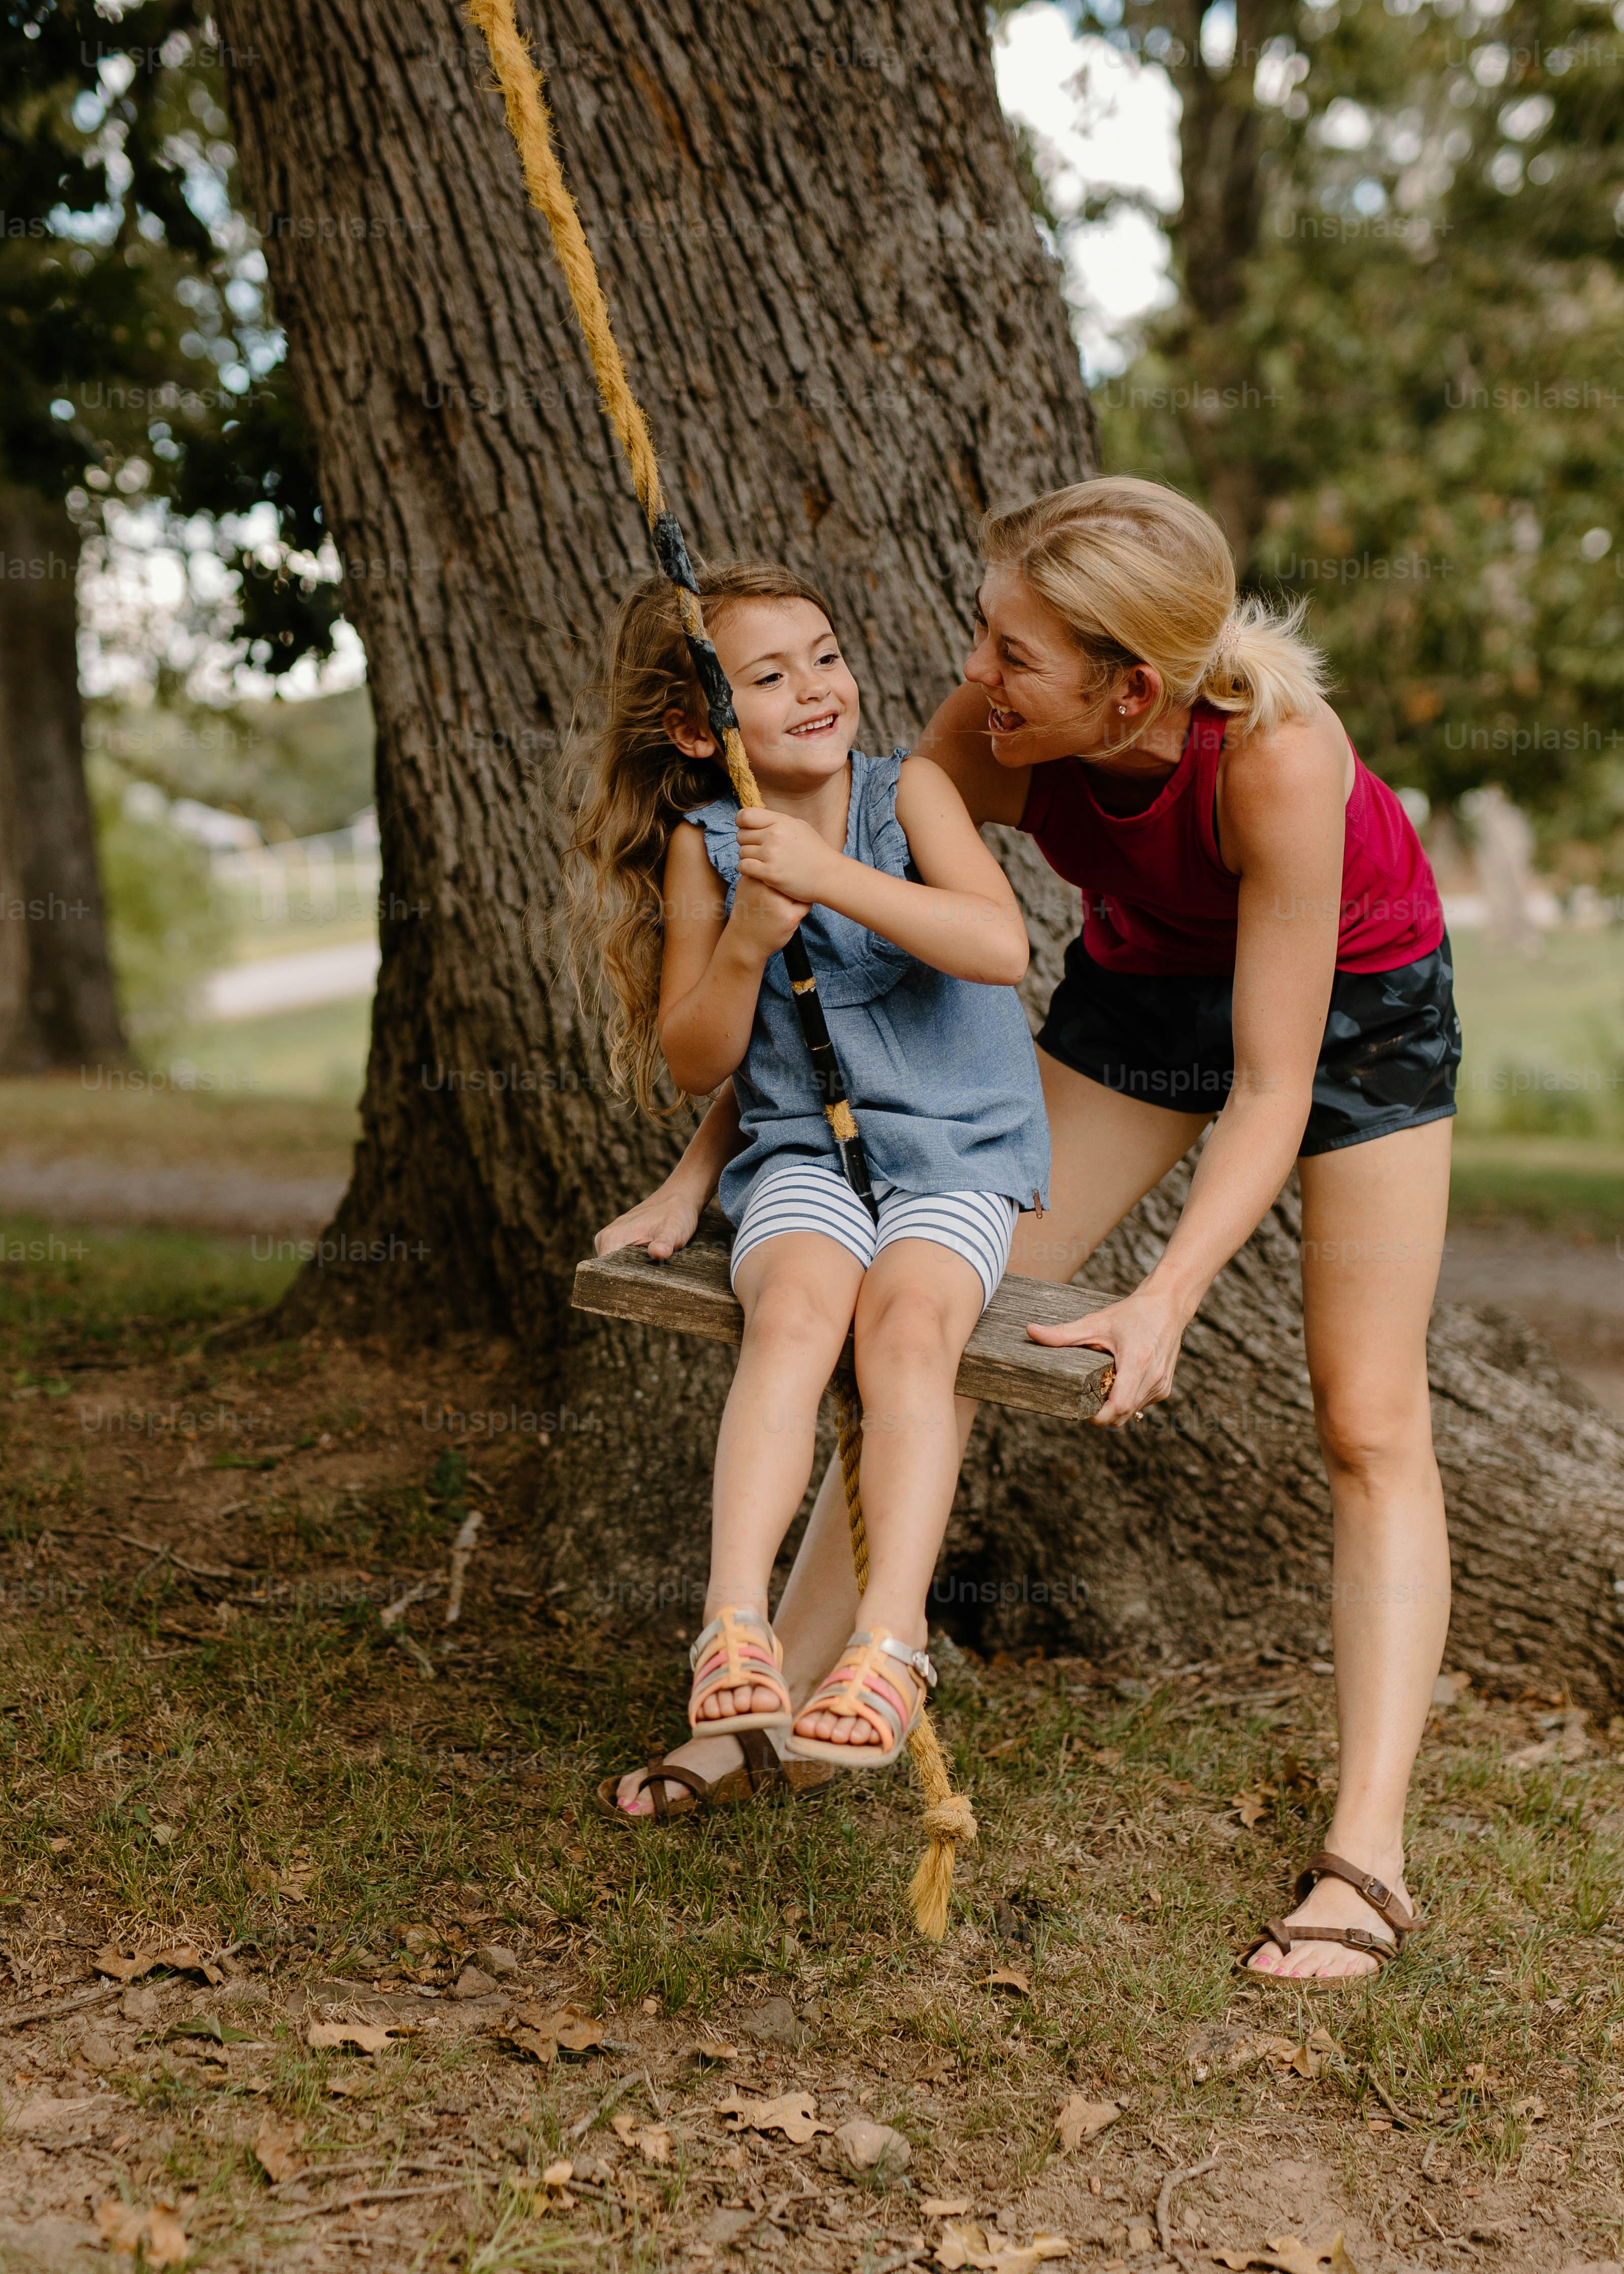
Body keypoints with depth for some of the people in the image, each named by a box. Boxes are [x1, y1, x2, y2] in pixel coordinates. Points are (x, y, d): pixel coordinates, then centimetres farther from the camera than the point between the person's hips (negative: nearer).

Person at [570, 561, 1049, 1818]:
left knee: (907, 1319, -30)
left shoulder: (907, 791, -1)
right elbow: (694, 1063, 5)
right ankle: (736, 1628, -37)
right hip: (801, 1149, 1)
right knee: (796, 1304, -31)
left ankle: (890, 1643, -33)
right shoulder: (705, 845, 3)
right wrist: (746, 941, -13)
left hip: (956, 1150, -1)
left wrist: (827, 875, -25)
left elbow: (1002, 947, -18)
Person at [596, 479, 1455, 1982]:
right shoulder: (989, 745, -27)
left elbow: (1272, 1092, -34)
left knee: (1370, 1422, -7)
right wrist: (698, 1175, -16)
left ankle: (1366, 1857, -4)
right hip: (1145, 978, 4)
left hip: (1357, 997, -4)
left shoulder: (1279, 756, -39)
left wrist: (1163, 1306, -46)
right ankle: (768, 1703, 8)